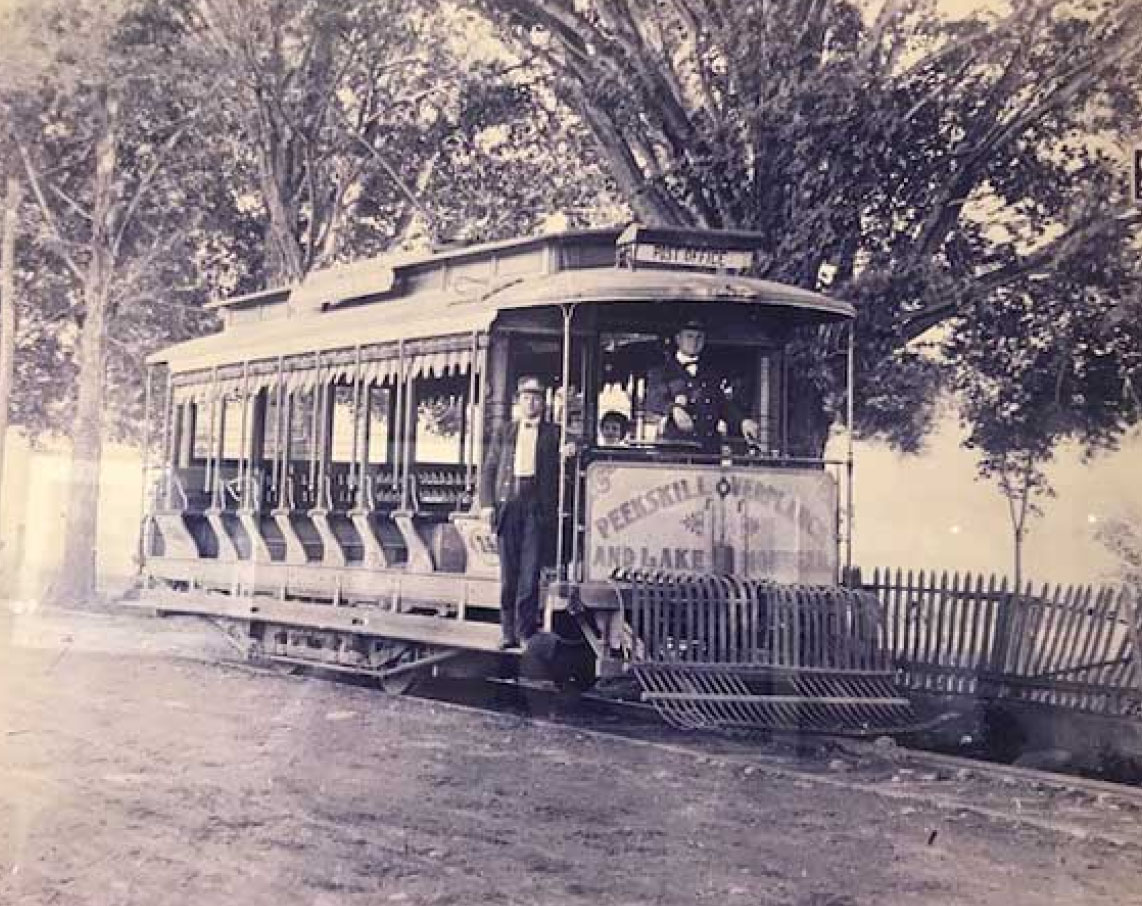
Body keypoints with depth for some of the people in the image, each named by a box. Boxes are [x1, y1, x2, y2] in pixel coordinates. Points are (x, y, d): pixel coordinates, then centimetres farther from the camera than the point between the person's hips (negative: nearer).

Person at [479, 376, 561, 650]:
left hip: (538, 506, -2)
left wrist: (555, 509, -10)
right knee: (508, 573, 3)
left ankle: (526, 631, -1)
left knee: (531, 571, -6)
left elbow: (560, 471, 7)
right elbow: (488, 470, 14)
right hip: (508, 503, 2)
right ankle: (509, 632, 7)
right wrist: (487, 503, 2)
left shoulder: (553, 434, 11)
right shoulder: (503, 432, 16)